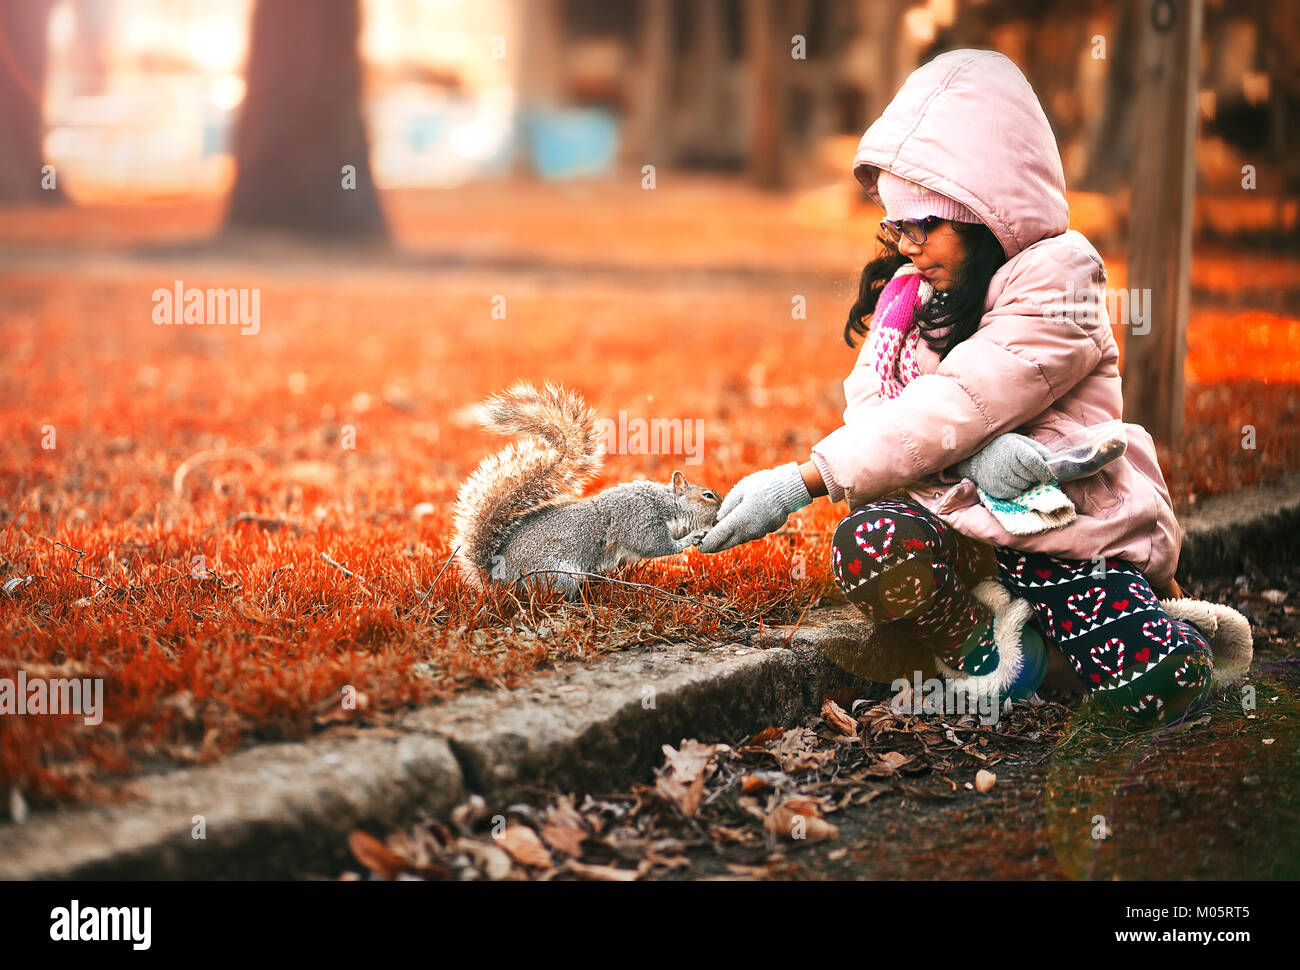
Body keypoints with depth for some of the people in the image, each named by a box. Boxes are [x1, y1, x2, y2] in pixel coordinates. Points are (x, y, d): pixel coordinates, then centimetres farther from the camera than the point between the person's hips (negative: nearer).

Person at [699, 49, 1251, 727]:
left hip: (1066, 535, -3)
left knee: (1164, 691, -23)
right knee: (867, 547, -32)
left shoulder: (1054, 281, -11)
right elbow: (870, 403, -4)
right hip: (958, 525, 3)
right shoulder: (906, 287, 9)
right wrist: (976, 450, -26)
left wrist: (802, 480, -28)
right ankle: (976, 632, -4)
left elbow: (953, 407, -22)